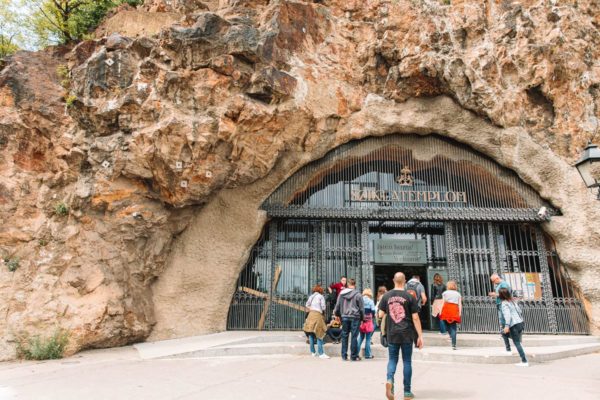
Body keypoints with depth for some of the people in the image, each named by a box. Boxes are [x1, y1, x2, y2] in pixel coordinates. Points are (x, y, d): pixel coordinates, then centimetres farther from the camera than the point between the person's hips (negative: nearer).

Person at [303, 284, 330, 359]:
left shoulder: (311, 296, 15)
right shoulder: (321, 296, 1)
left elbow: (307, 305, 13)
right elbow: (323, 307, -3)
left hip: (310, 314, 5)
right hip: (318, 314, -5)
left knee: (311, 334, 9)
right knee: (319, 334, -5)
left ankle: (313, 352, 14)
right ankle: (321, 353, -7)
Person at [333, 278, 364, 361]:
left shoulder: (341, 294, 7)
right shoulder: (357, 294, -4)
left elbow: (338, 306, 12)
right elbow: (361, 308, -1)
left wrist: (336, 314, 28)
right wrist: (362, 318, 9)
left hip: (344, 317, 3)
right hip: (355, 317, -3)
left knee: (344, 336, 9)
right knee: (354, 336, 2)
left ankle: (344, 356, 13)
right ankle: (354, 356, 6)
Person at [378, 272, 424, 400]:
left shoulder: (386, 296, 0)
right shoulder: (409, 297, -5)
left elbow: (381, 315, 2)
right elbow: (415, 318, -6)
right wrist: (420, 336, -1)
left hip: (392, 334, 1)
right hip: (407, 334, -1)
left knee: (392, 359, 13)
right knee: (407, 361, 10)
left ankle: (389, 380, -14)